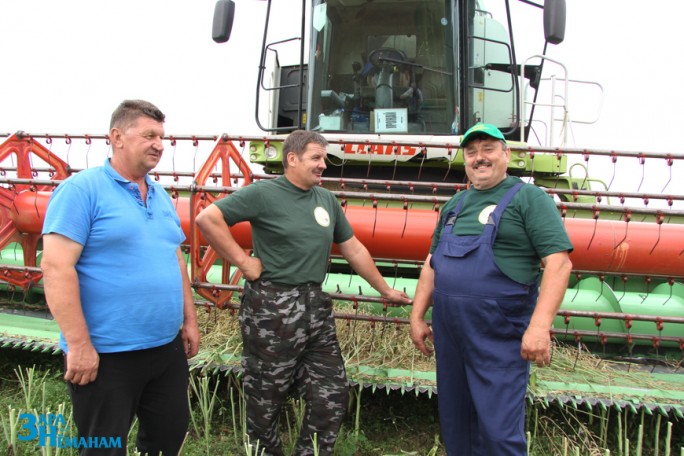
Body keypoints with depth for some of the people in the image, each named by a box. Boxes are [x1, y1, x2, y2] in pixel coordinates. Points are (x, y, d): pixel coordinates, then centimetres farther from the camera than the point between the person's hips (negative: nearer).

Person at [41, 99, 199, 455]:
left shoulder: (161, 196, 11)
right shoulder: (82, 189, -12)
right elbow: (55, 266, -18)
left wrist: (189, 320, 14)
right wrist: (79, 345, -20)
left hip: (168, 348, 7)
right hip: (106, 355, -7)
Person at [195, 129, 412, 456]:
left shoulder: (326, 200, 10)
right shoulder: (263, 193, -8)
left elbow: (354, 249, 16)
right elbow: (207, 218, -14)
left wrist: (385, 290, 20)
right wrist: (243, 261, -14)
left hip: (316, 307, 6)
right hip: (271, 309, -6)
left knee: (332, 396, 9)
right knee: (266, 401, 10)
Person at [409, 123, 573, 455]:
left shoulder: (527, 198, -4)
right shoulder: (455, 204, 15)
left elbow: (559, 262, -14)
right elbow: (432, 264, 19)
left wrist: (540, 325, -23)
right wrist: (417, 316, 14)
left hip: (500, 340, -6)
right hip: (448, 334, 6)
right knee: (454, 426, 18)